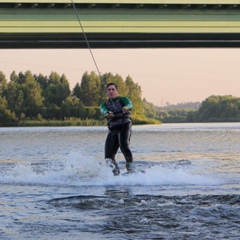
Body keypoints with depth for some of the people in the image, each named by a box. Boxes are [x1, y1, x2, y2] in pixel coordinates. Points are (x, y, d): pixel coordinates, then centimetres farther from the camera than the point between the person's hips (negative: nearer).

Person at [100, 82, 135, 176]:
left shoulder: (123, 99, 14)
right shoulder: (104, 105, 19)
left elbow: (130, 105, -9)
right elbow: (103, 111, -5)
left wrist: (126, 108, -35)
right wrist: (108, 114, -32)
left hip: (124, 126, -4)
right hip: (113, 129, 4)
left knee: (124, 145, -30)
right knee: (109, 155, -9)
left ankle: (131, 168, -36)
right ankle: (116, 173, -3)